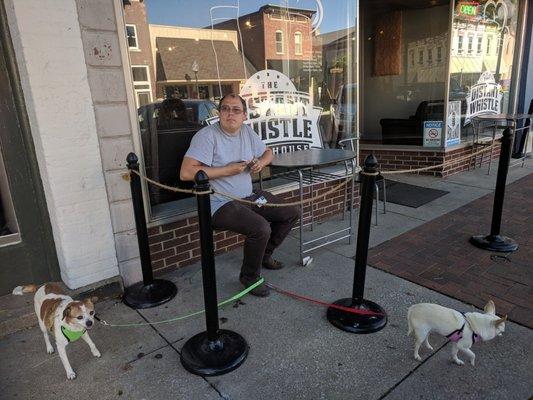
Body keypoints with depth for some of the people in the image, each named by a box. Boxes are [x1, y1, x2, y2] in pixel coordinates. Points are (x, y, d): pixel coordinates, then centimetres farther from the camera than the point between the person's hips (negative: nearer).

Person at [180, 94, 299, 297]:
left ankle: (264, 254, 28)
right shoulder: (207, 136, -16)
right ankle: (250, 276, -1)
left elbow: (267, 152, 23)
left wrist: (261, 162, -3)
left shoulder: (247, 131, 6)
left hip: (249, 196, 9)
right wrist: (227, 170, -21)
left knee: (292, 214, 8)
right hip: (221, 205, -8)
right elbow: (186, 172, -26)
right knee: (261, 229, -30)